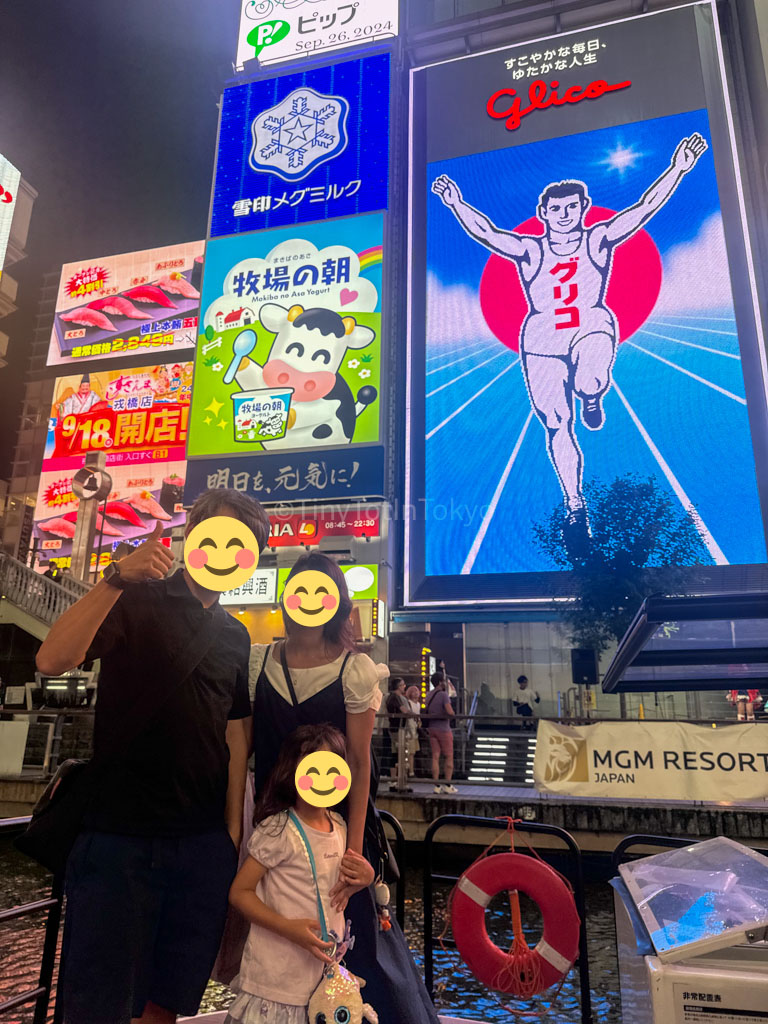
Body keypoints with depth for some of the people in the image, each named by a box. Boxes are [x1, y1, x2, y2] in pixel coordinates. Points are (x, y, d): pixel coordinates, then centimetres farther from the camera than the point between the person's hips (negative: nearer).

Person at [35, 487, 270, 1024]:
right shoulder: (137, 600, -2)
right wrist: (118, 577, -30)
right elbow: (52, 660, -19)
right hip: (119, 834, -4)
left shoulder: (236, 636, 12)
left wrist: (233, 832, 8)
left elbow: (235, 733, 13)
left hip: (205, 843, 5)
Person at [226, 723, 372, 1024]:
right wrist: (289, 928, -24)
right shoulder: (278, 830, -18)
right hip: (277, 975, -6)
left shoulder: (339, 826, 3)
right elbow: (239, 891, -15)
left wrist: (365, 877, -4)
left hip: (325, 967, 6)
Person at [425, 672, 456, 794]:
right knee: (448, 757, 2)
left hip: (432, 729, 7)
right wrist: (453, 714, -2)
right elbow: (450, 712, -22)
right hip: (443, 729, -7)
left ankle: (436, 785, 4)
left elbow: (426, 712, 18)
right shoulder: (443, 695, -13)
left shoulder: (429, 696, 11)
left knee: (435, 757, 5)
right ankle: (448, 785, 2)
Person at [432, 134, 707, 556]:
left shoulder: (599, 241, 4)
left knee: (591, 379, -36)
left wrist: (677, 169, -14)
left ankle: (591, 397, 6)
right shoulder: (529, 250, 3)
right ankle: (575, 506, 11)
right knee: (556, 427, -3)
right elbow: (485, 232, -8)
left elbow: (644, 208, -4)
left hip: (592, 328, -1)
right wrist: (457, 205, -21)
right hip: (542, 342, 1)